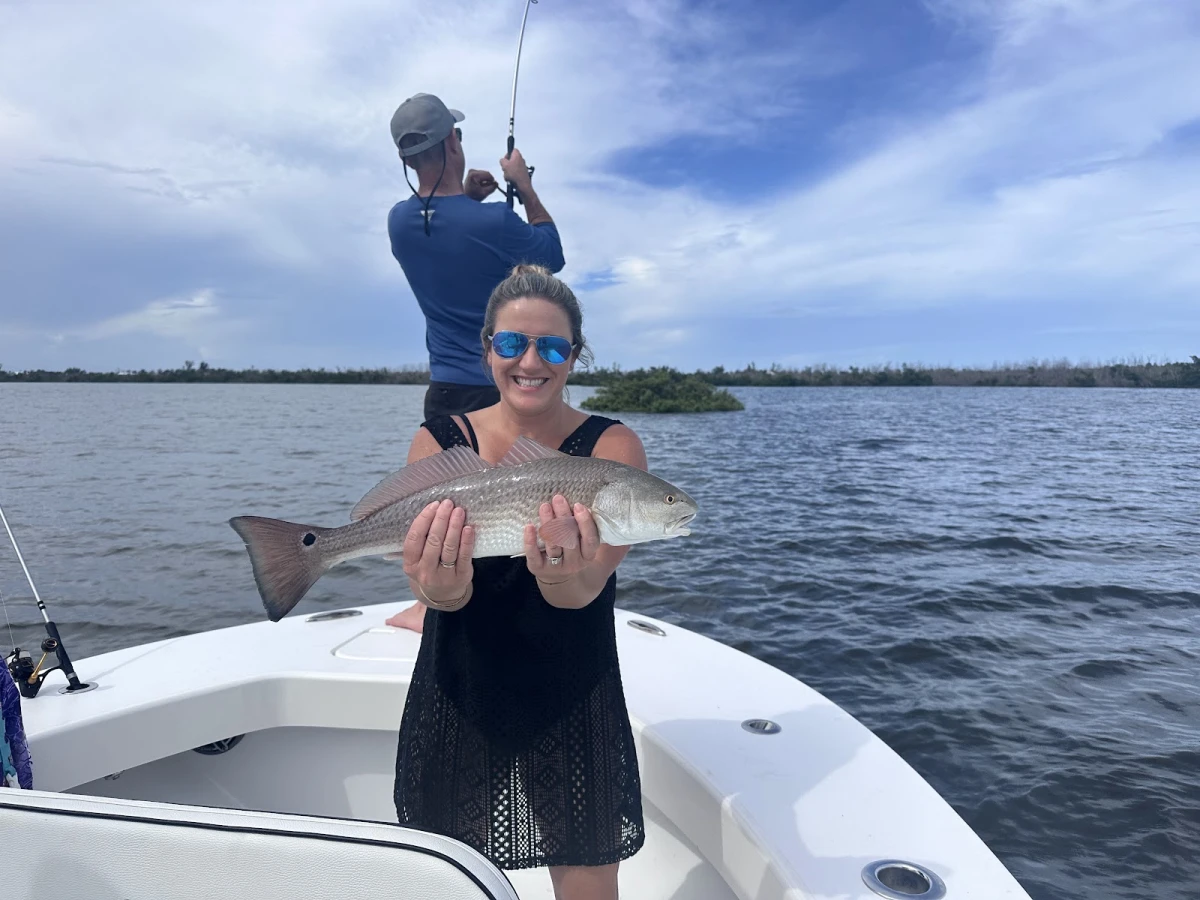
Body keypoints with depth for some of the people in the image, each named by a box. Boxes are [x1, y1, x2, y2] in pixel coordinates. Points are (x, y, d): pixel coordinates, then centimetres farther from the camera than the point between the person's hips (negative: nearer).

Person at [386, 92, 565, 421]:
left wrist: (465, 200, 9)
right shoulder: (494, 221, -19)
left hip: (443, 391, 6)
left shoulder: (398, 221, 0)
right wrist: (525, 186, 8)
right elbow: (554, 256, 0)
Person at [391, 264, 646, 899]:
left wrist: (562, 577, -46)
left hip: (574, 714, -1)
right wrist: (442, 588, -40)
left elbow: (585, 589, -23)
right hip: (453, 711, 2)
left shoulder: (611, 446, -9)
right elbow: (427, 585, -18)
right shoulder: (439, 441, -4)